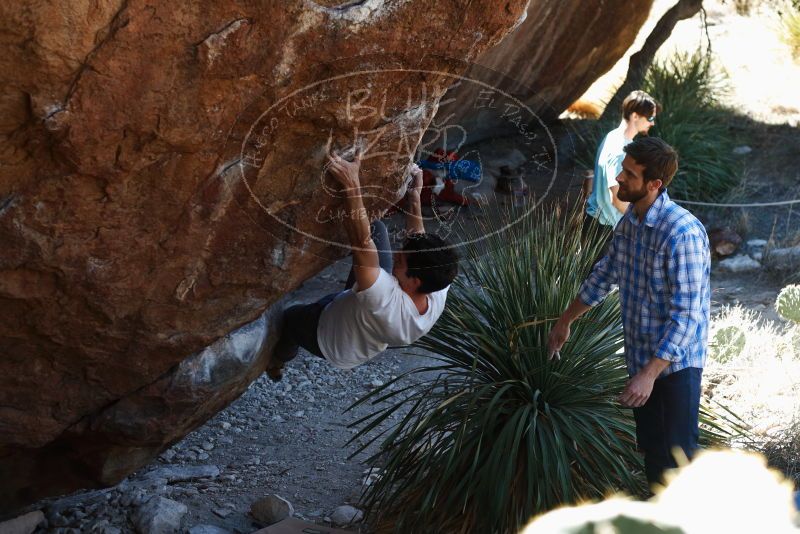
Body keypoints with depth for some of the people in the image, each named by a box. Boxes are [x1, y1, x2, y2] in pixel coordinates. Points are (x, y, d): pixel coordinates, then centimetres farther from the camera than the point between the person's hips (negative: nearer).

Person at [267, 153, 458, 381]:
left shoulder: (388, 303, -50)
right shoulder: (438, 293, -33)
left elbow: (362, 242, -56)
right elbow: (419, 241, -16)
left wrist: (352, 185, -58)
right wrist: (414, 196, -12)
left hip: (331, 340, -5)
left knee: (290, 316, 29)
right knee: (377, 228, -1)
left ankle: (276, 362, 57)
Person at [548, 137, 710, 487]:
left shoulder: (682, 233, -25)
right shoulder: (629, 221, 3)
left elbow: (685, 314, -27)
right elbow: (604, 275, 20)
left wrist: (649, 374, -31)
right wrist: (565, 322, 27)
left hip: (675, 362, -8)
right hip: (640, 355, 8)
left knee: (678, 455, -3)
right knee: (651, 447, 17)